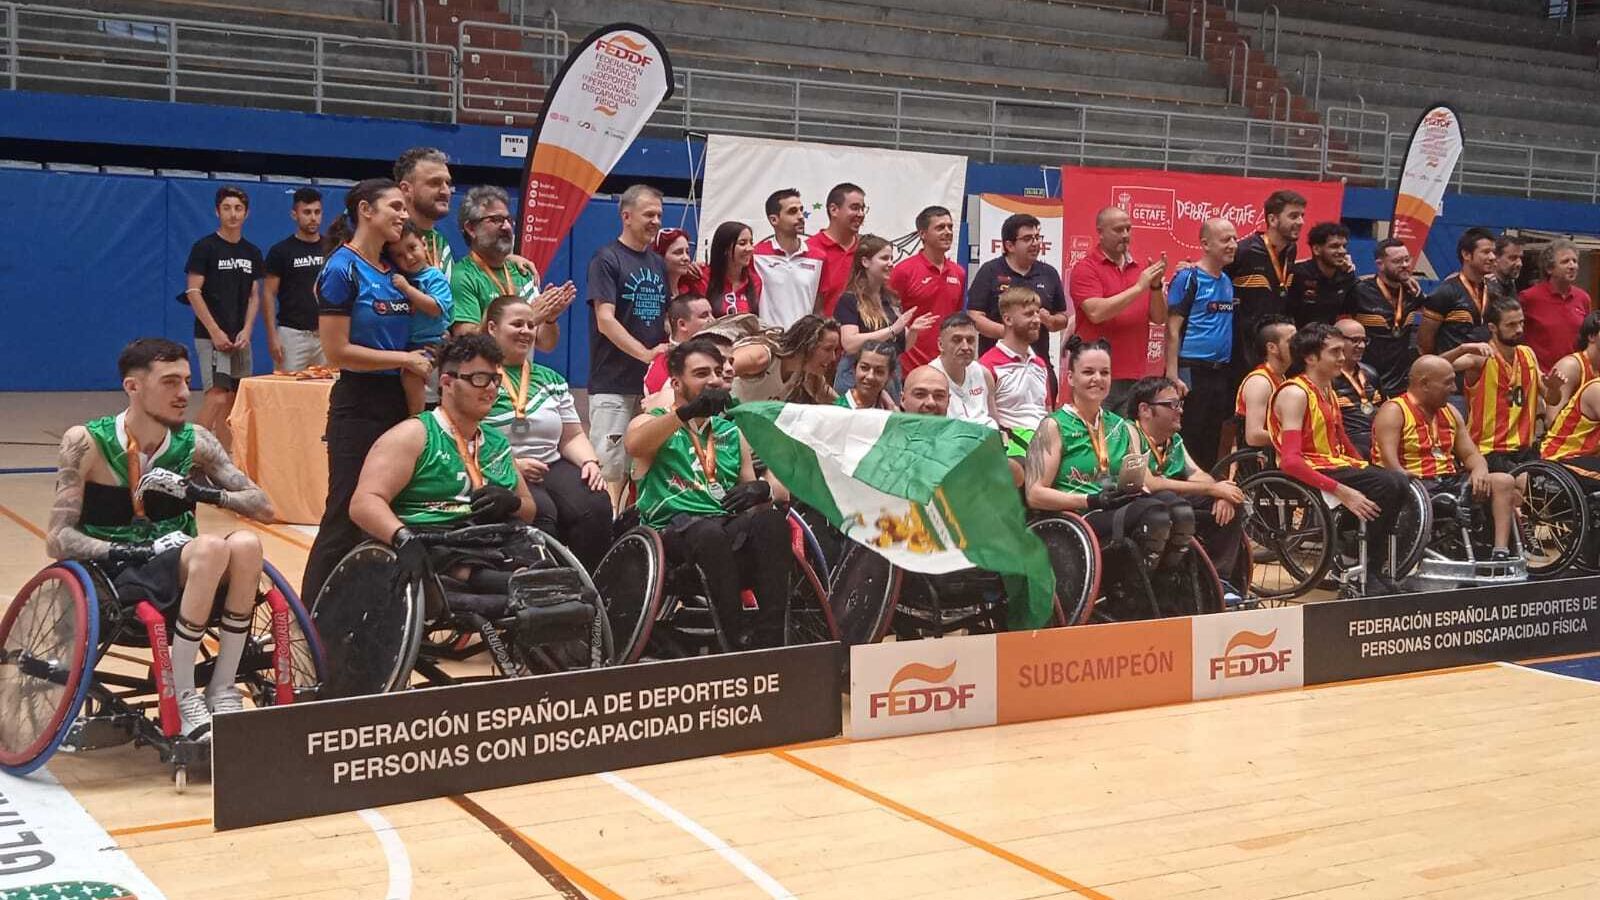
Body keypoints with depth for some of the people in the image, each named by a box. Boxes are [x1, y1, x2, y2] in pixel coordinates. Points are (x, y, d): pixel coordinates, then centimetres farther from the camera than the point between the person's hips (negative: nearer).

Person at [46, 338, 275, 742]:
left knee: (246, 544, -28)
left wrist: (201, 493, -16)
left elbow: (264, 508, 0)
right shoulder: (87, 443, -7)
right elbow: (58, 538, -11)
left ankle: (222, 690, -17)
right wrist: (139, 552, -22)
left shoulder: (195, 442, 2)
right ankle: (182, 699, -22)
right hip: (115, 583, -4)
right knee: (211, 547, -32)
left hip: (183, 579, 4)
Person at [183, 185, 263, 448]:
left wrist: (246, 331, -1)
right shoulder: (205, 247, -4)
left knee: (232, 401, 6)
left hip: (240, 338, 6)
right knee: (216, 397, -16)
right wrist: (215, 332, -15)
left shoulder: (252, 253, 12)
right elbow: (193, 292, -8)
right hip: (212, 336, -6)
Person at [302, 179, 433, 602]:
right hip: (358, 406, -7)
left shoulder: (396, 271, 11)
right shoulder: (342, 269, -11)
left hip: (398, 403, 7)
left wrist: (423, 362, 6)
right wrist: (404, 359, -12)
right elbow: (337, 352, -16)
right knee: (346, 519, -4)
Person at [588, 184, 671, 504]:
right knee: (610, 467, -8)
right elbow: (605, 321, -12)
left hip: (653, 381, 6)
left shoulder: (659, 264, 16)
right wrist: (646, 354, -20)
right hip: (613, 383, -6)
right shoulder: (607, 259, -4)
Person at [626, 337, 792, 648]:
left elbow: (752, 489, 23)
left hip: (731, 528, 4)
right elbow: (635, 446, -13)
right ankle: (739, 644, -39)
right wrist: (689, 411, -28)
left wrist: (761, 491, -4)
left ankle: (771, 640, -35)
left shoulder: (731, 432, 26)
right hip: (673, 528, -4)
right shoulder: (651, 422, 13)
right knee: (710, 533, -39)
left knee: (772, 522, -30)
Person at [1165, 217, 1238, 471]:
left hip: (1221, 373, 7)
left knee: (1212, 440, 11)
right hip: (1192, 372, -7)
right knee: (1189, 440, -5)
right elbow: (1172, 330, -10)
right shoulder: (1188, 278, -7)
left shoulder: (1228, 281, 13)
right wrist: (1173, 376, -16)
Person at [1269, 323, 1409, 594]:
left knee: (1397, 482, -15)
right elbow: (1290, 460, -22)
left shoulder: (1328, 391, 18)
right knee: (1388, 485, -24)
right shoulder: (1295, 393, -11)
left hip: (1338, 465, 8)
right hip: (1311, 472, -8)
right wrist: (1341, 491, -27)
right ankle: (1367, 574, -17)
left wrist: (1365, 470, 1)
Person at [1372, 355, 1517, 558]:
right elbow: (1389, 461, -15)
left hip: (1449, 480, 7)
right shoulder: (1394, 412, -3)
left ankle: (1501, 552, -21)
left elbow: (1471, 454, 18)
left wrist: (1479, 471, -6)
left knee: (1503, 482, -10)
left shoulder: (1450, 412, 20)